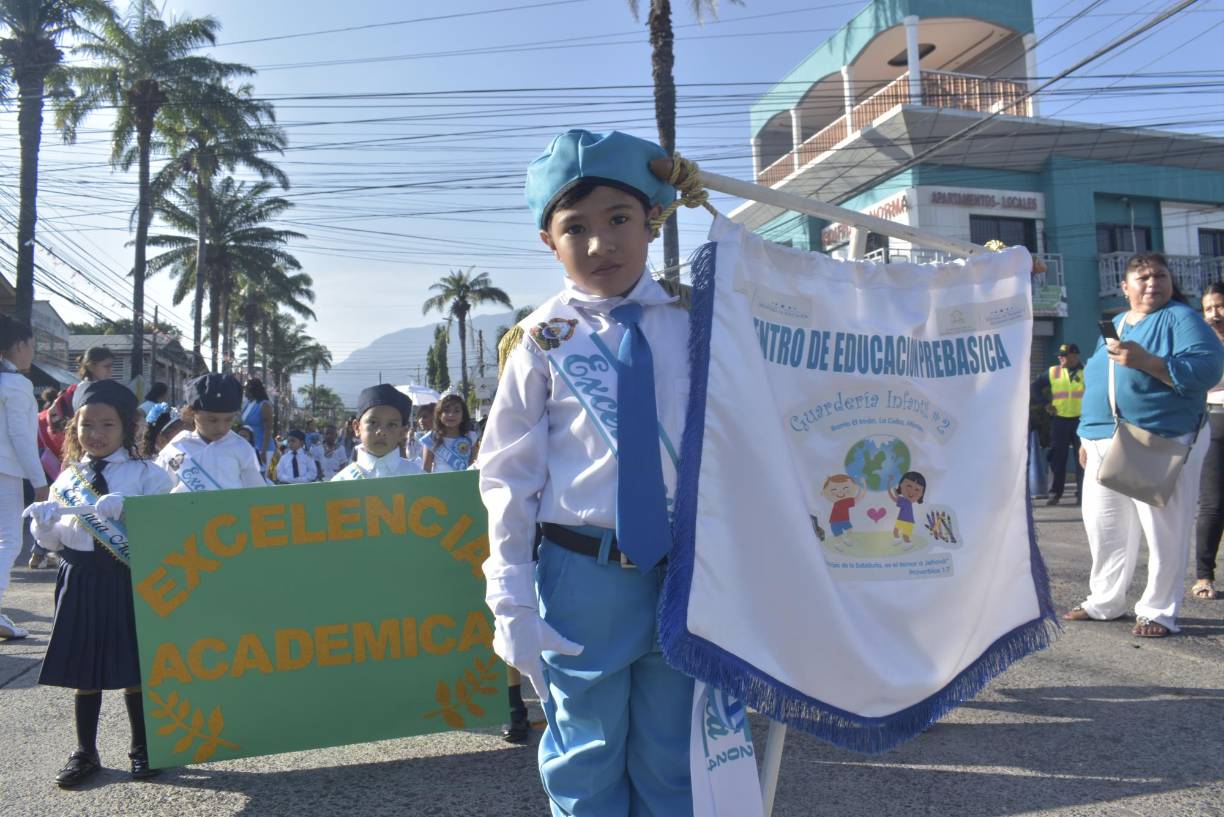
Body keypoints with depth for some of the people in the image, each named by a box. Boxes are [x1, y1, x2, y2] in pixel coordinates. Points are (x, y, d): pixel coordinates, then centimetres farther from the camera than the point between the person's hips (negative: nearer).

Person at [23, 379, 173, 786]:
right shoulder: (67, 478, 8)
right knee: (83, 668, 11)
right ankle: (85, 752, 27)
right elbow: (54, 541, 11)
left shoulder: (146, 474, -4)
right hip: (81, 579, 4)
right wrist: (43, 523, -10)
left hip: (130, 577, -3)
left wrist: (126, 508, -29)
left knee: (134, 667, 7)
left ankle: (142, 749, 25)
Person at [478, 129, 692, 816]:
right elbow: (508, 475, -2)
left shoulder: (696, 321, -2)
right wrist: (512, 602, -4)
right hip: (582, 573, -1)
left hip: (687, 571, 1)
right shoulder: (543, 339, -5)